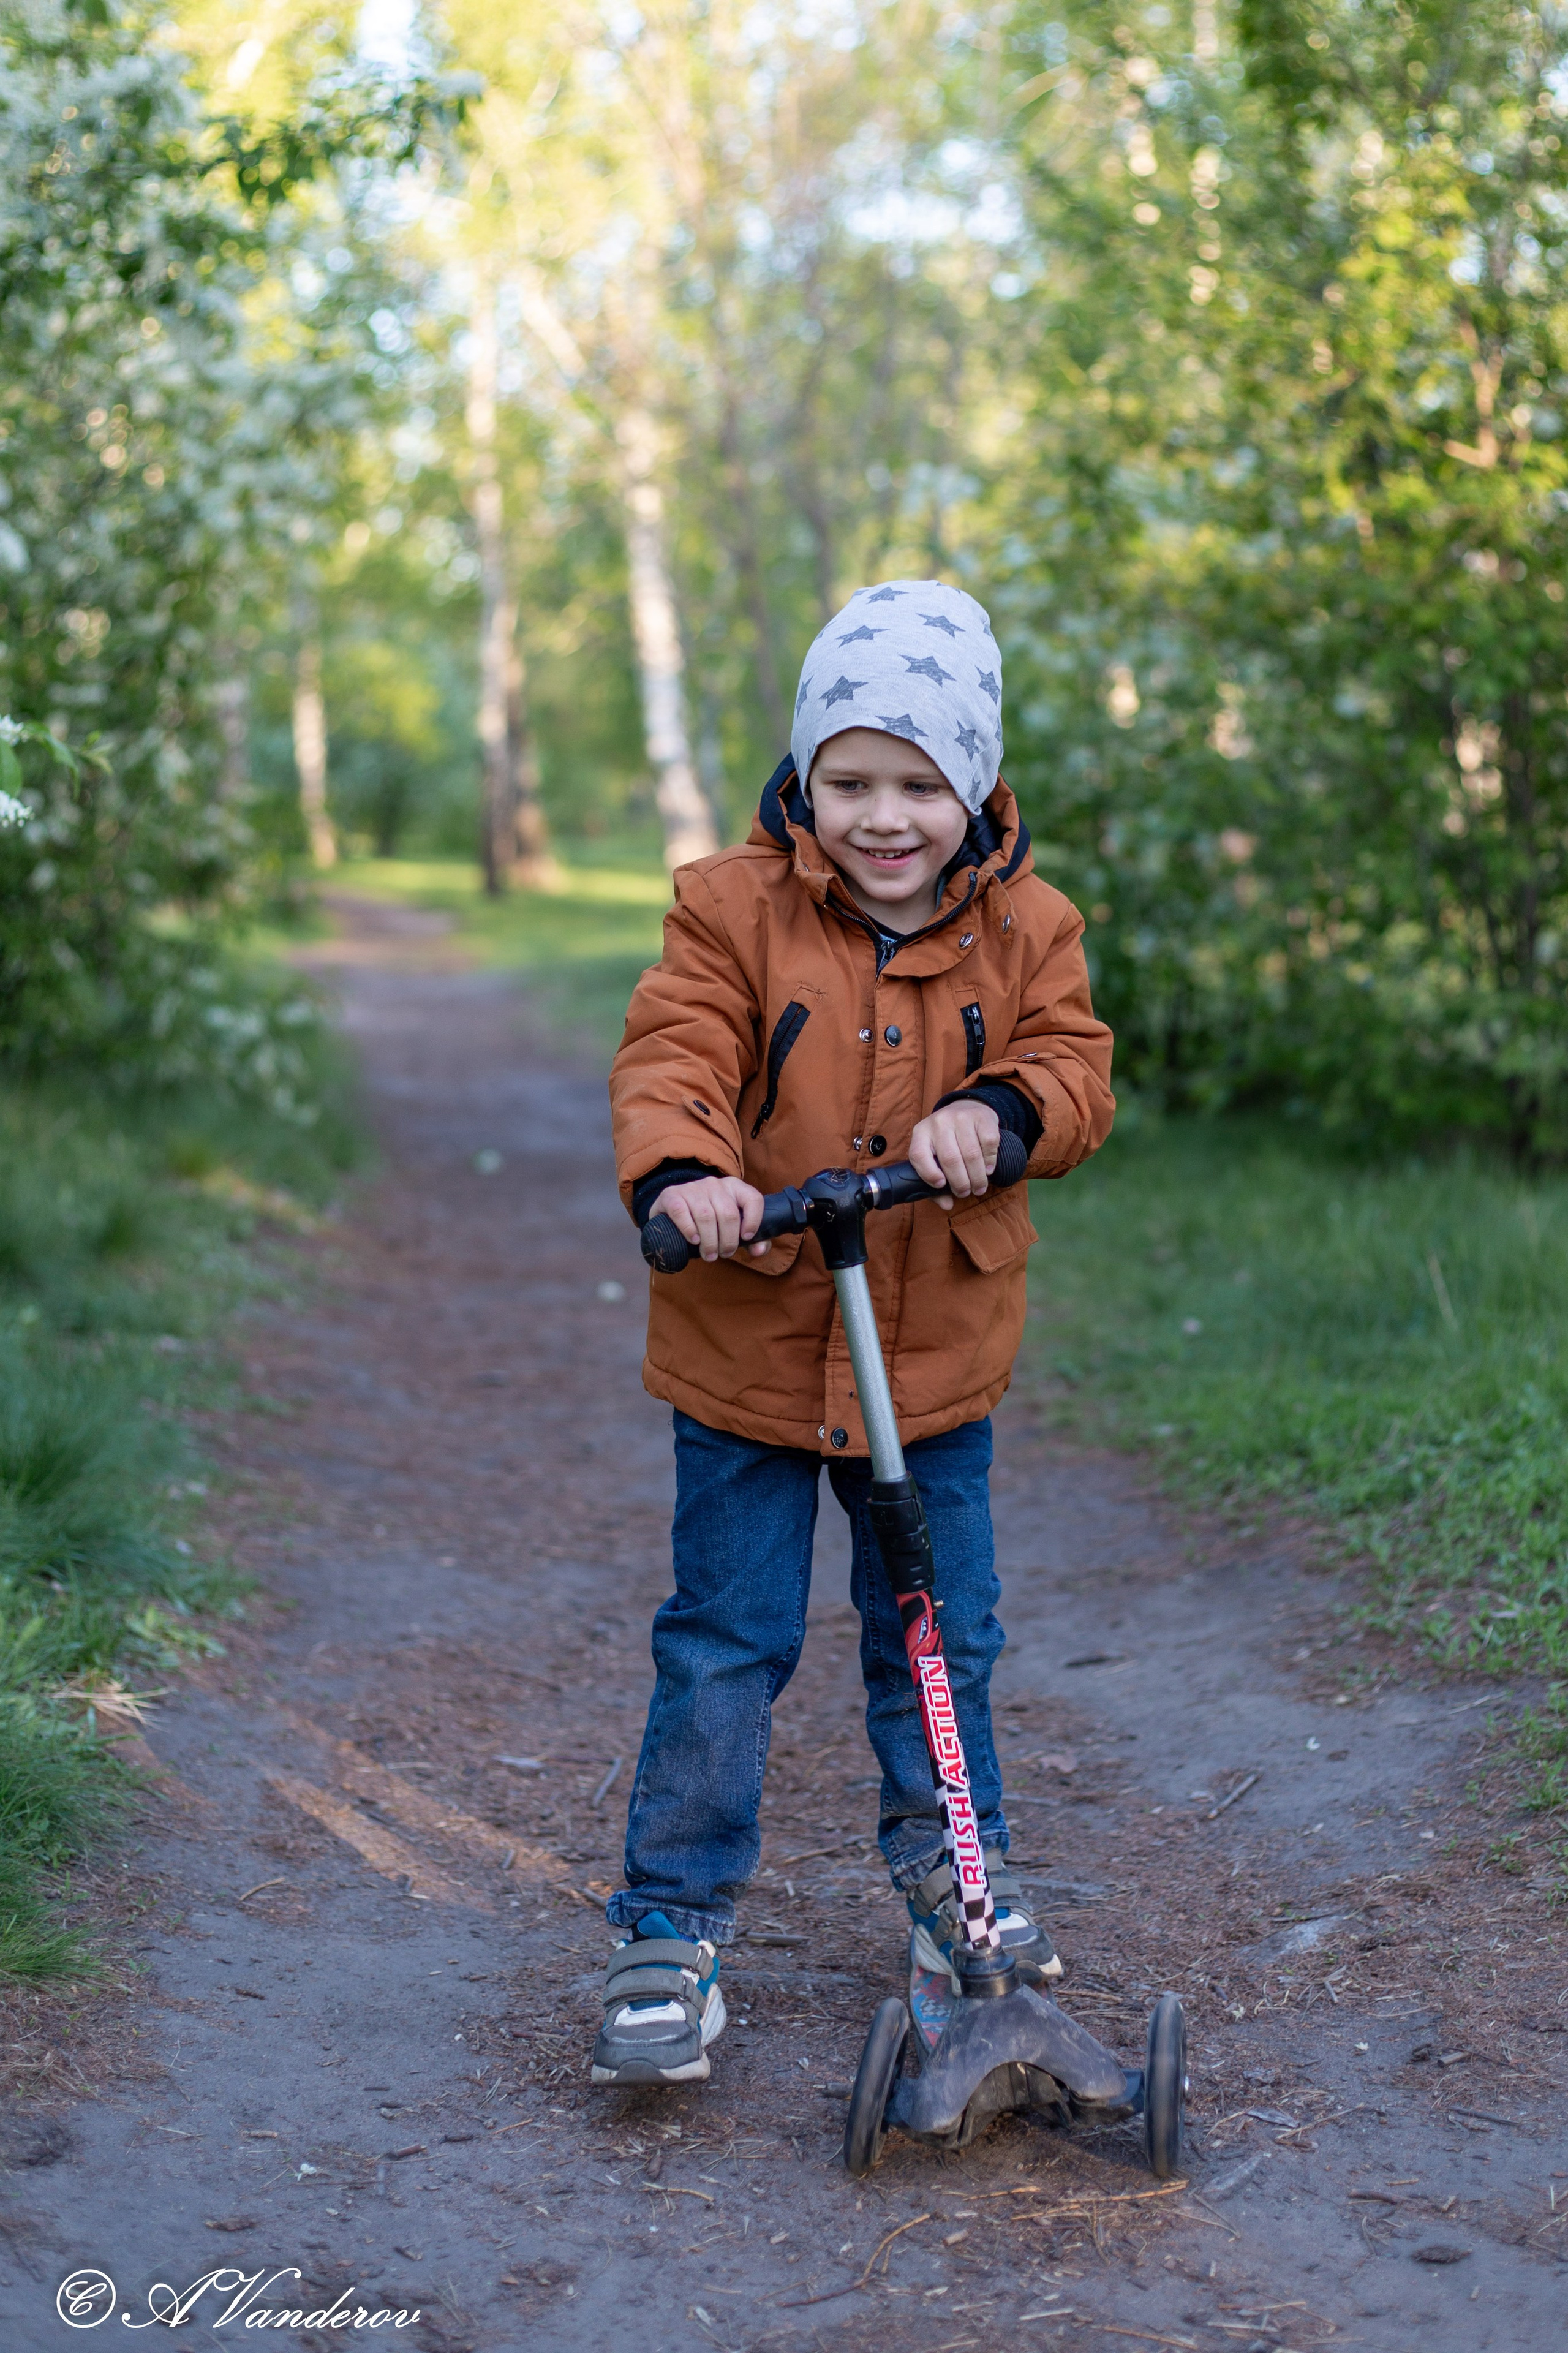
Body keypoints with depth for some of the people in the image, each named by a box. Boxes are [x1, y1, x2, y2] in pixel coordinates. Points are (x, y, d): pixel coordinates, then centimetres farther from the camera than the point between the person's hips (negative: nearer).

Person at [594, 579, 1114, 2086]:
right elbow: (672, 1055, -17)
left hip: (937, 1357, 2)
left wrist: (998, 1108, -27)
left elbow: (1074, 1069, -4)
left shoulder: (1024, 929, 0)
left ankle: (954, 1867, 37)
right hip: (749, 1347, -2)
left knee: (941, 1637, 14)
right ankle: (673, 1927, 14)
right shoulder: (735, 910, -8)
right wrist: (681, 1170, -38)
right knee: (724, 1646, 3)